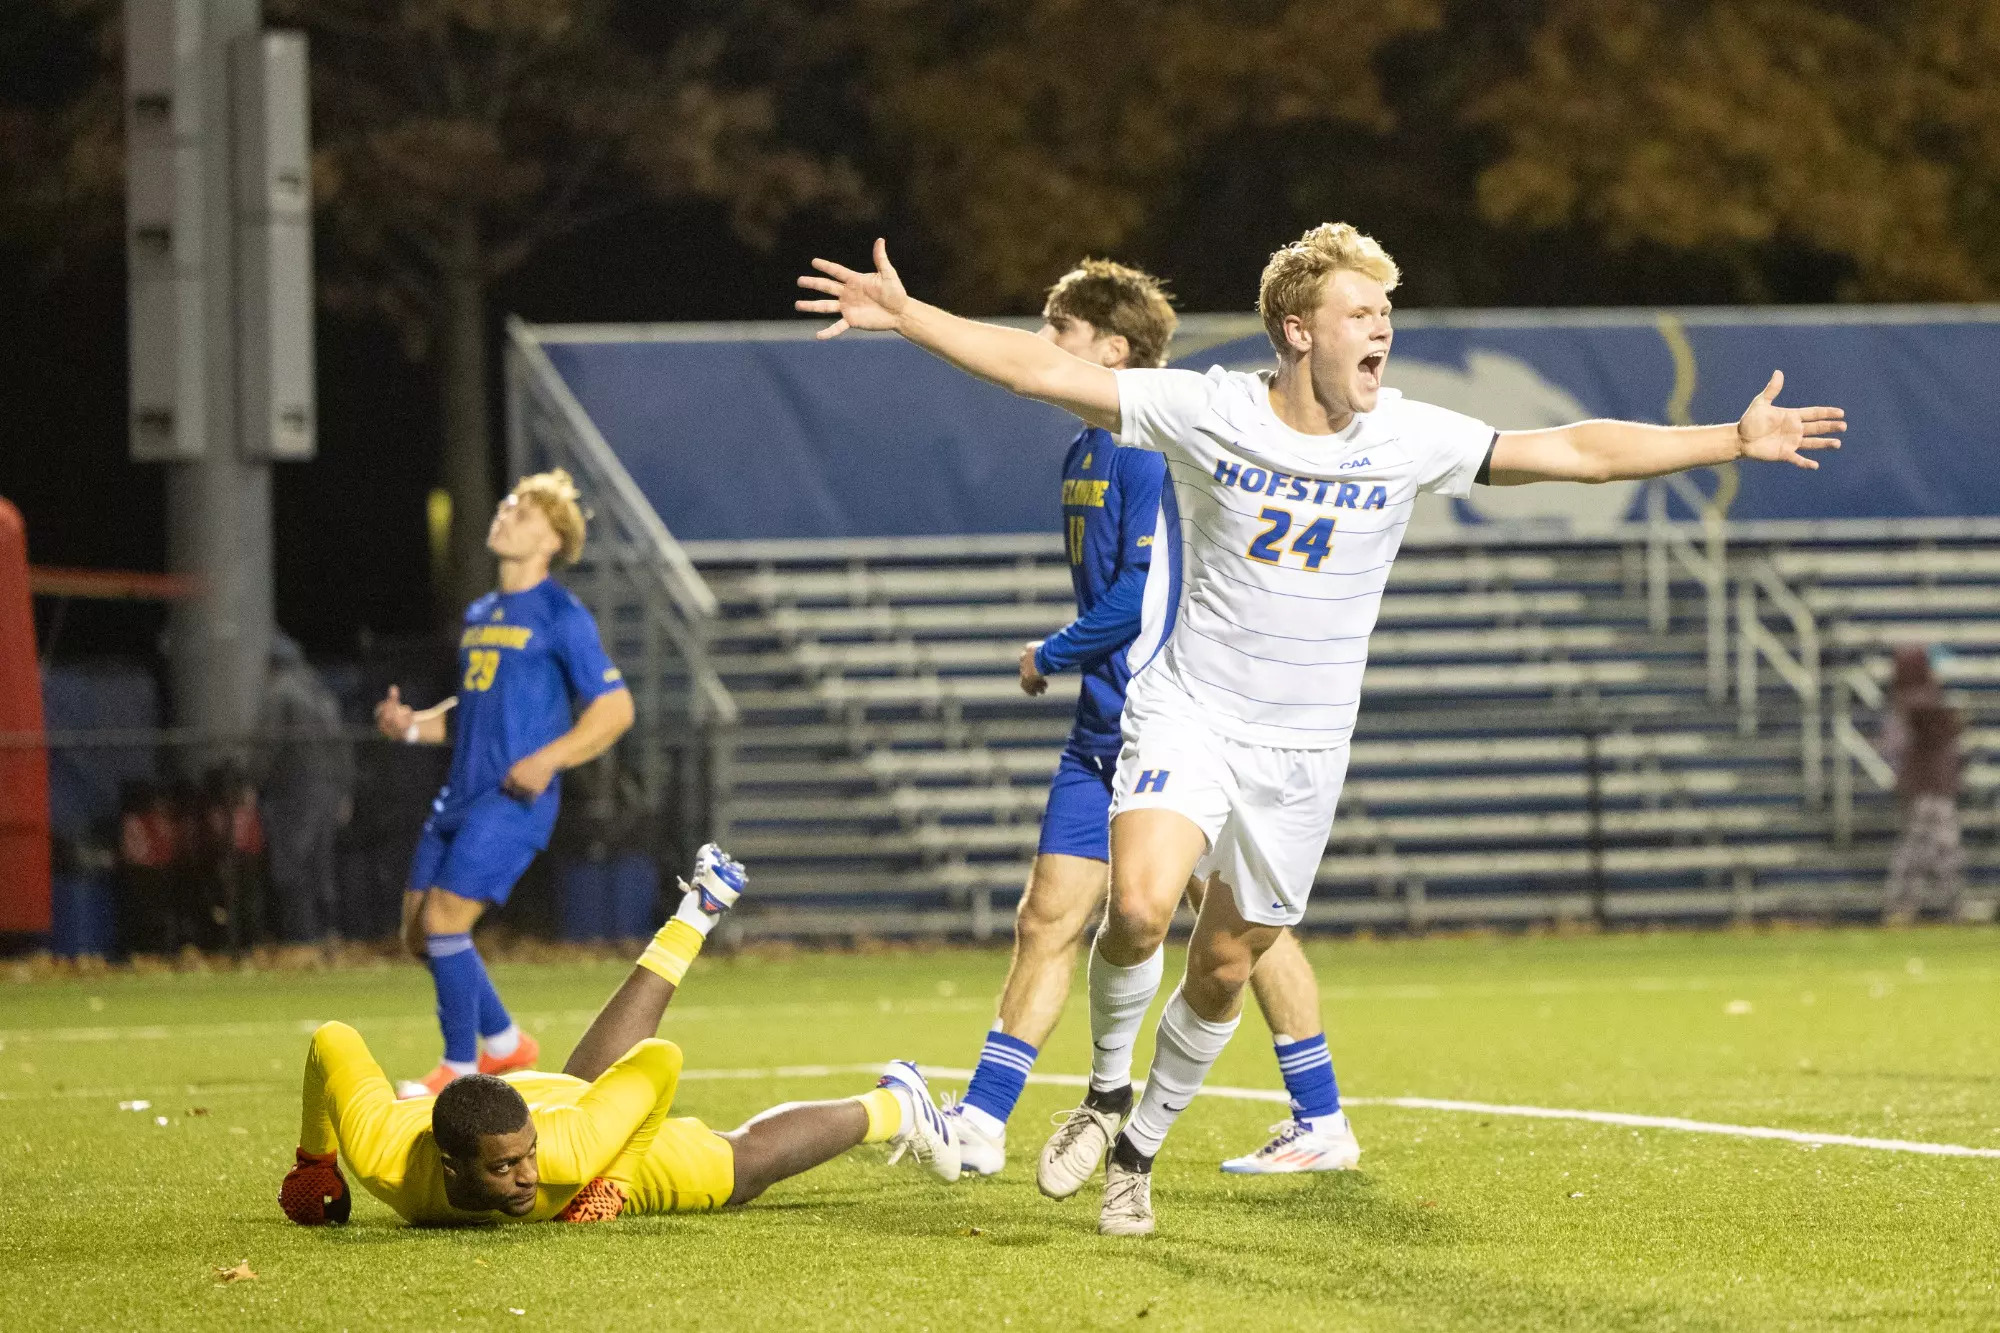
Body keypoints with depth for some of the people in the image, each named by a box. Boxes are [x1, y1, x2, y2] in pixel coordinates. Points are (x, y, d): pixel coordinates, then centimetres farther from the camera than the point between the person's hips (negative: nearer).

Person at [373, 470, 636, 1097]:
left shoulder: (560, 616, -6)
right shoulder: (479, 615, 18)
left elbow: (616, 708, -8)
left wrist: (547, 760, -19)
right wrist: (414, 726, 9)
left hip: (514, 797, -8)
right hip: (462, 791, 8)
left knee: (444, 919, -15)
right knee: (418, 932, 6)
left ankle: (461, 1066, -1)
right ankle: (504, 1042, 23)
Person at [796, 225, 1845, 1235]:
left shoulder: (1409, 440, -5)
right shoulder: (1206, 413, -9)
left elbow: (1578, 451, -2)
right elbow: (1042, 370, -9)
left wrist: (1733, 441, -6)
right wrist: (903, 315, -16)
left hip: (1303, 748, 2)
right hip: (1188, 711, -2)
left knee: (1225, 967, 8)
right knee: (1139, 909, -25)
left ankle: (1139, 1148, 31)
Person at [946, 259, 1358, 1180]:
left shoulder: (1159, 448, -15)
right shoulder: (1087, 450, 14)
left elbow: (1151, 586, -22)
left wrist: (1051, 655, -10)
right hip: (1107, 728, 9)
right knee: (1048, 918, 5)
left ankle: (1323, 1126, 8)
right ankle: (977, 1127, 5)